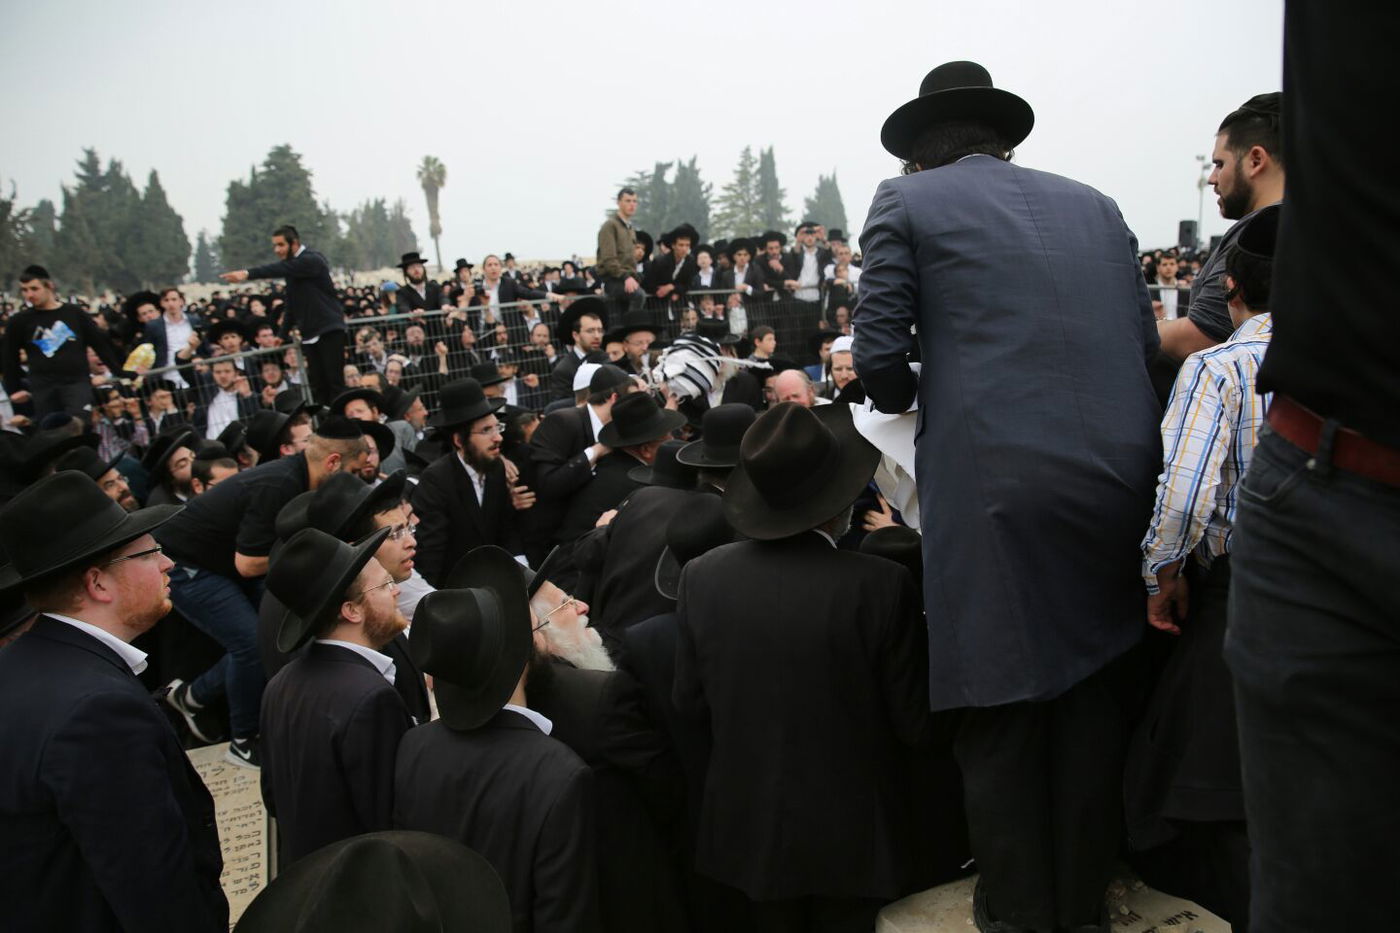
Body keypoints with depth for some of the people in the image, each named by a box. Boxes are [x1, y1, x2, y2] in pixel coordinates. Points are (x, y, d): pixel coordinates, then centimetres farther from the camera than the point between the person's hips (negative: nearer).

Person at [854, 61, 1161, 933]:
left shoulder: (906, 200, 6)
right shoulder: (1093, 202, 18)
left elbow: (879, 360, -2)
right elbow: (1144, 344, 13)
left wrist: (911, 397, 19)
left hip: (994, 480, -5)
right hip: (1120, 469, 5)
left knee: (1001, 713, 8)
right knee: (1092, 697, 17)